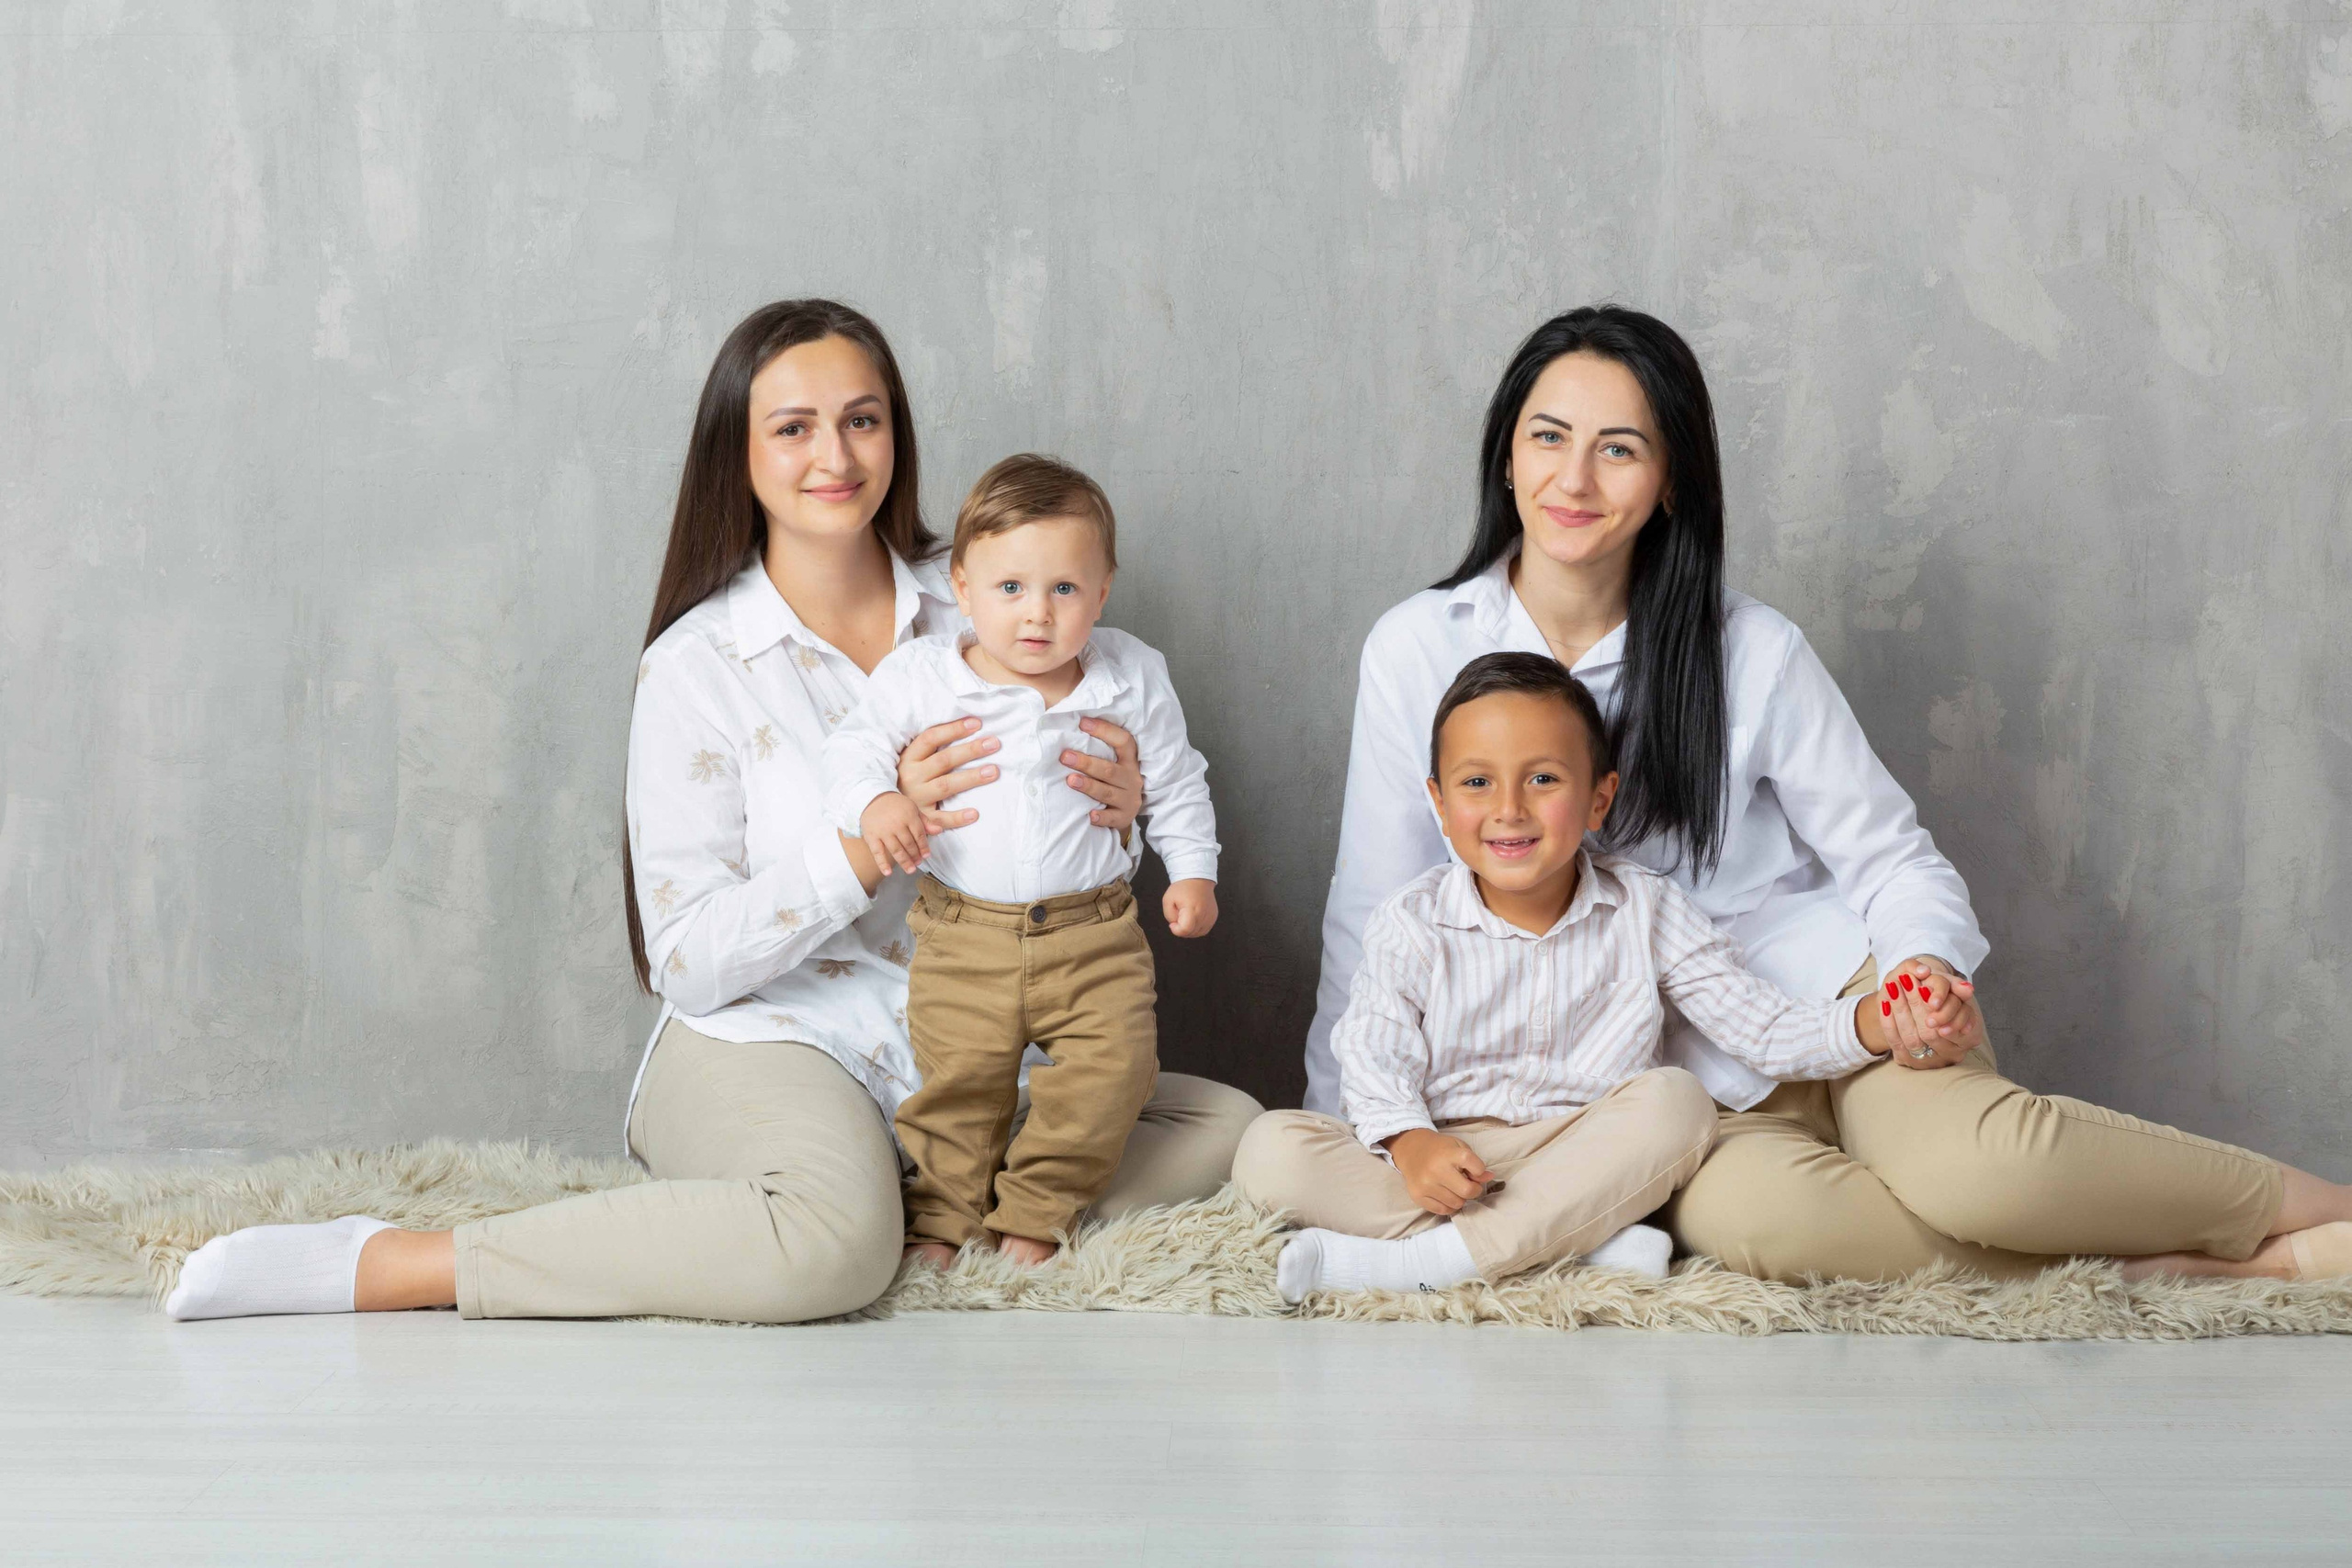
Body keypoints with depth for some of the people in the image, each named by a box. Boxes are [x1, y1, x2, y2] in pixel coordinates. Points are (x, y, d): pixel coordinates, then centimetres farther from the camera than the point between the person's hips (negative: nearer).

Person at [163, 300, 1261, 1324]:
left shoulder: (969, 615, 6)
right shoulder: (701, 664, -6)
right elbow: (690, 962, -12)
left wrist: (1113, 812, -9)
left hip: (956, 1057, 6)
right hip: (764, 1042, -6)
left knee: (1226, 1133, -9)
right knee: (837, 1240, -38)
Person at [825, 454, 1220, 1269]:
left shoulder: (1132, 678, 0)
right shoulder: (921, 676, -5)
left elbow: (1174, 781, 11)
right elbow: (857, 746, -3)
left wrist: (1193, 869, 6)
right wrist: (874, 802, -23)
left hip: (1094, 933, 1)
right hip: (964, 934, -1)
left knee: (1111, 1069, -9)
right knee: (958, 1080, -1)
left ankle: (1033, 1212, 10)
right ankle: (941, 1215, 22)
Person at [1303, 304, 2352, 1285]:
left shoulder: (1752, 653, -3)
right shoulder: (1417, 652, -1)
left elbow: (1893, 859, 4)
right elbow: (1374, 913, 6)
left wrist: (1928, 970, -17)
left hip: (1828, 985, 0)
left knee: (1970, 1158, -34)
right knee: (1751, 1214, -36)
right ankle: (2177, 1270, -26)